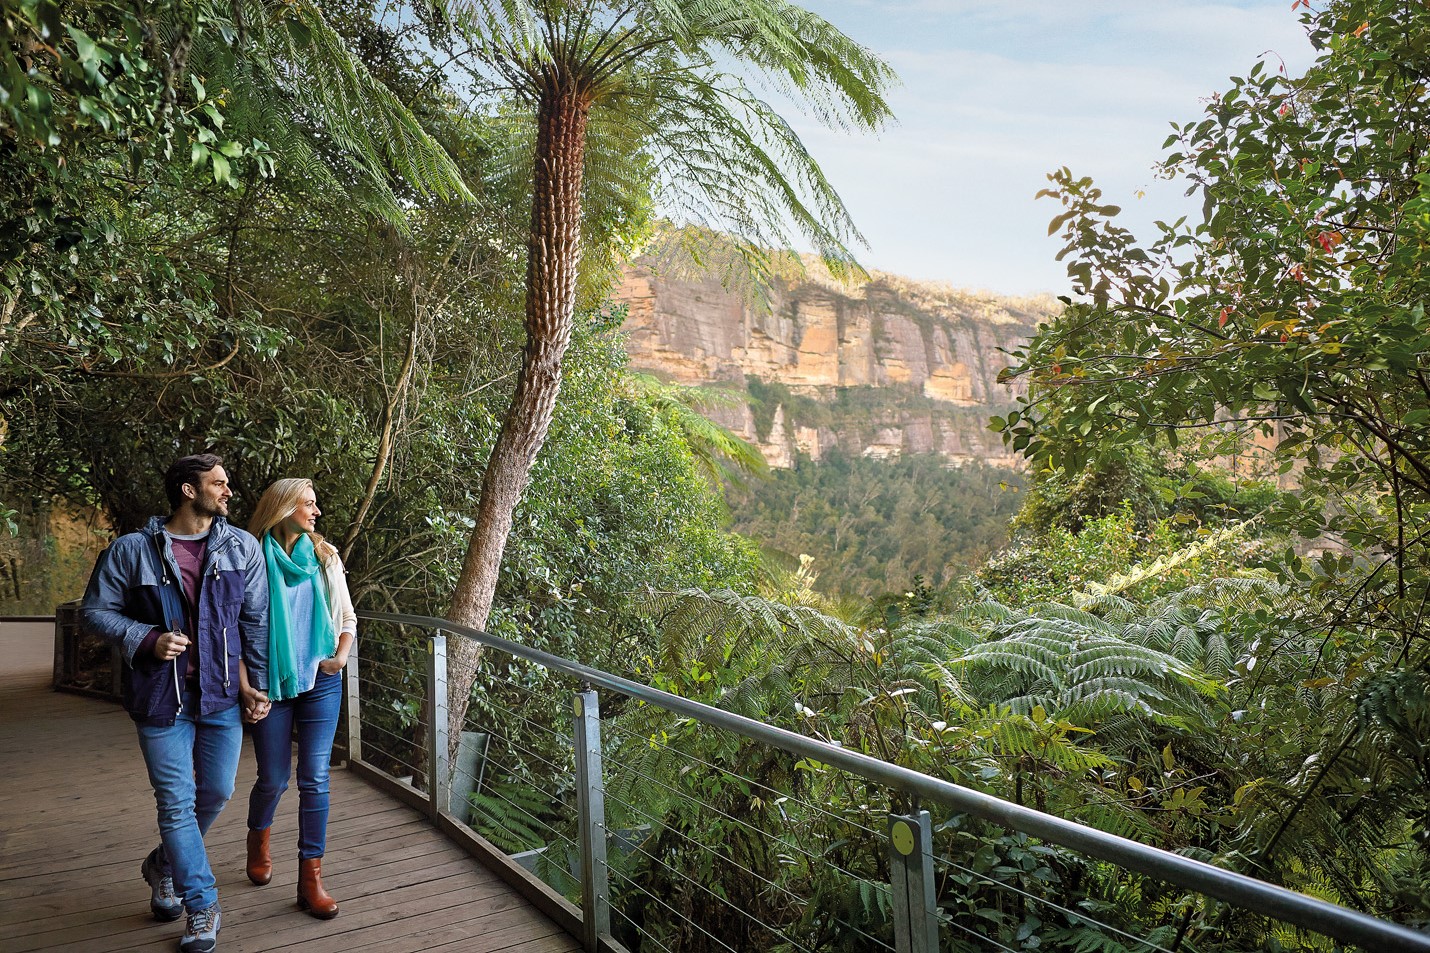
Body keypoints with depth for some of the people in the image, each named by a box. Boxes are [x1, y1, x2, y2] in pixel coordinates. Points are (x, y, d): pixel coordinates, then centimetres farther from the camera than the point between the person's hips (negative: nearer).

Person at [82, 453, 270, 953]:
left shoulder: (242, 548, 1)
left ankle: (163, 864, 42)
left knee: (217, 793, 12)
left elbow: (257, 621, 3)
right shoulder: (131, 550, -5)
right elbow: (95, 610, 1)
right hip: (162, 696, -2)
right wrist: (148, 640, -14)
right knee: (177, 802, 2)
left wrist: (256, 684, 0)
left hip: (223, 694, 3)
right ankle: (202, 908, 18)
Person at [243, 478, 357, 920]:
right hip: (271, 683, -2)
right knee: (273, 778, 8)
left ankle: (311, 877, 9)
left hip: (320, 682, 2)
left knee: (315, 779, 0)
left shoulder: (324, 556, 5)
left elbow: (347, 616, 11)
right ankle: (259, 839, 41)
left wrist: (341, 656, -5)